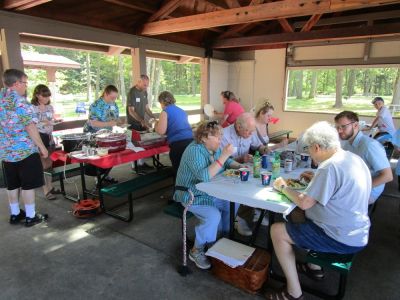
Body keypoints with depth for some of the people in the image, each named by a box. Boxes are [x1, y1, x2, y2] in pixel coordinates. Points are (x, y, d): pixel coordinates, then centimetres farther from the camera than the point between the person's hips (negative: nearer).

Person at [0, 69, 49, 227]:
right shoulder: (19, 100, -14)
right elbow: (30, 126, -18)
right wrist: (42, 147, -12)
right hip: (25, 149, -7)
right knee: (28, 184, 1)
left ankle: (15, 214, 25)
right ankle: (30, 216, 8)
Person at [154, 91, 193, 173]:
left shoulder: (165, 111, 3)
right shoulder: (181, 111, 23)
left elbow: (161, 131, -7)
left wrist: (156, 124, 15)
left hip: (178, 143, -6)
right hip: (191, 140, 7)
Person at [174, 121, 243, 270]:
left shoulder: (214, 147, 0)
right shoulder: (194, 151, -26)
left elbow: (227, 162, 14)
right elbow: (205, 176, -38)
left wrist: (238, 166, -7)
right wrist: (224, 155, -37)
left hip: (212, 193, 9)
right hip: (192, 196, -9)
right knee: (213, 216, -26)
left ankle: (224, 234, 23)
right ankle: (196, 251, -5)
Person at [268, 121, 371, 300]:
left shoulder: (329, 167, -26)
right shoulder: (353, 158, 3)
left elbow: (304, 203, -21)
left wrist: (283, 187, -6)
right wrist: (316, 180, 10)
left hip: (342, 240, -9)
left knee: (277, 231, -6)